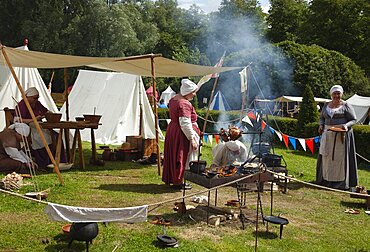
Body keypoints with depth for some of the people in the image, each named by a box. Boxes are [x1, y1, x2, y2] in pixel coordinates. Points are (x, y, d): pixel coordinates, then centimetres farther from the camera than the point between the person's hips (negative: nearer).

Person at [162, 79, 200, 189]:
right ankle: (178, 182, 10)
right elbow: (185, 123, -26)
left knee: (174, 156, 17)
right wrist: (192, 138, -22)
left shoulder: (173, 99, 9)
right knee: (183, 157, 1)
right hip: (182, 134, -10)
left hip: (172, 129, 10)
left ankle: (172, 179, 29)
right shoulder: (184, 104, -22)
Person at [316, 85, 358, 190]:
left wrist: (346, 125, -21)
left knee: (340, 157, -3)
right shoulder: (326, 105, 11)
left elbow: (353, 120, -2)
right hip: (328, 134, 5)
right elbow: (322, 117, 21)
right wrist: (321, 125, 2)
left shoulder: (346, 106, -3)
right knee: (326, 156, 6)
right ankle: (326, 178, 16)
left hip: (341, 135, -5)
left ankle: (340, 181, 5)